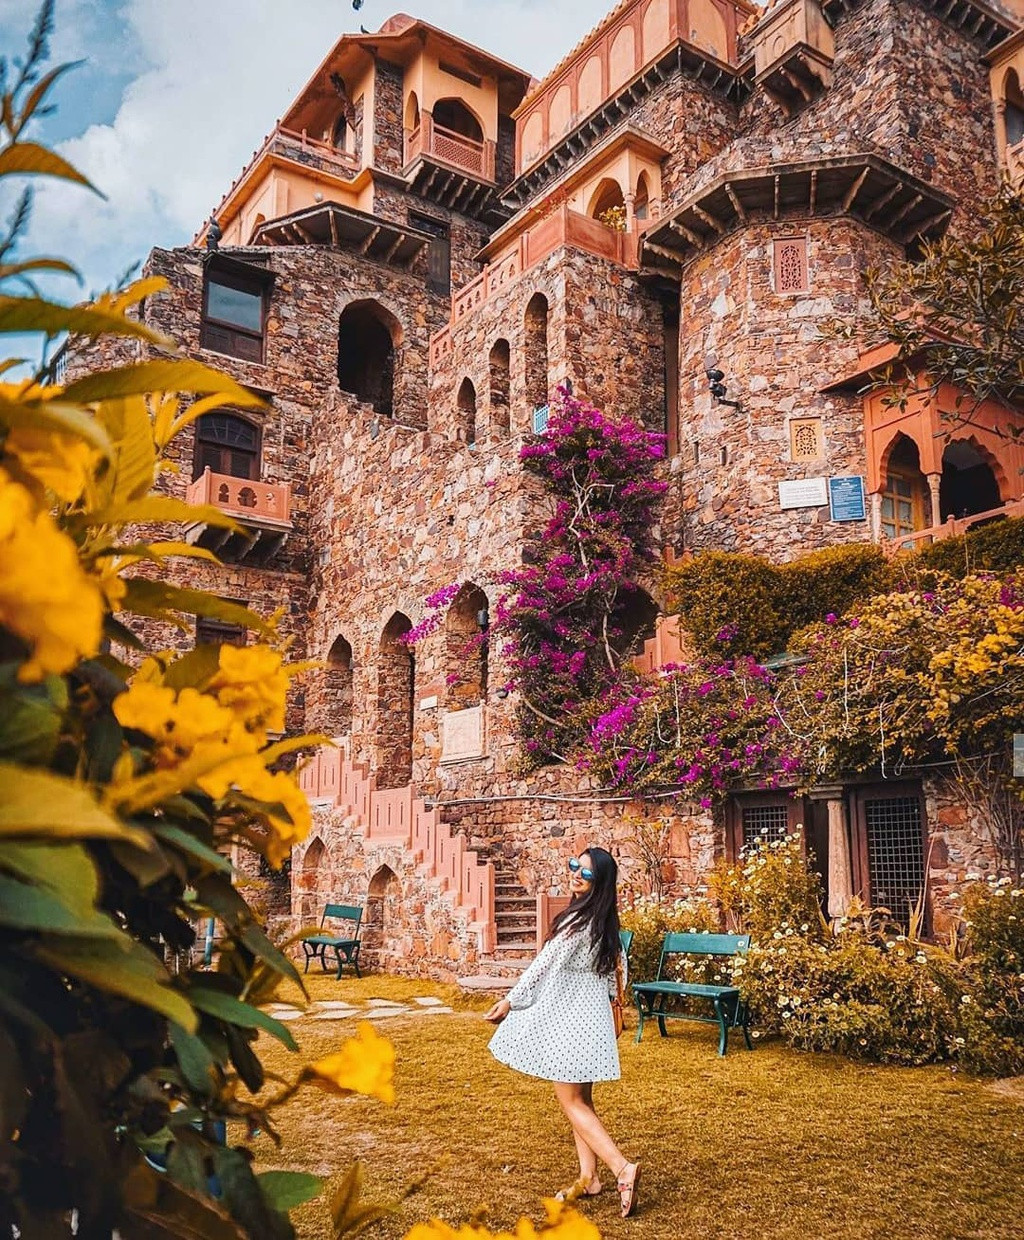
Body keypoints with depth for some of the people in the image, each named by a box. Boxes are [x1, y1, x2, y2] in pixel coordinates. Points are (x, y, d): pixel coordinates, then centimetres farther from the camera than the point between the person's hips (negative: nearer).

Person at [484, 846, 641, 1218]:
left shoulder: (578, 920, -22)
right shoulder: (604, 920, 6)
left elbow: (545, 966, -17)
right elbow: (615, 967, 16)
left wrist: (511, 1001, -8)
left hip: (569, 1017, -9)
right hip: (590, 1014, 9)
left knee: (571, 1101, -2)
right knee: (581, 1099, 15)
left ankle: (623, 1169, -9)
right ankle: (588, 1177, 18)